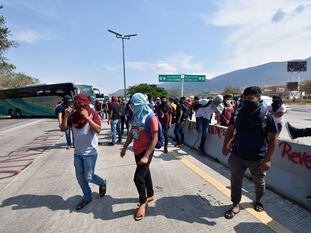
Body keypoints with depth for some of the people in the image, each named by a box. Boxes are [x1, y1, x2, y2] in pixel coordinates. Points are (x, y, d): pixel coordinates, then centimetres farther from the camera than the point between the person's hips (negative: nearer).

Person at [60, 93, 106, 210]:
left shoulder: (92, 114, -14)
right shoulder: (73, 115, 0)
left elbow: (98, 130, -25)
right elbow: (63, 128, -2)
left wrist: (87, 117, -31)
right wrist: (66, 116, -15)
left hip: (90, 152, -5)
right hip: (77, 152, 6)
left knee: (88, 177, 0)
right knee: (80, 177, 15)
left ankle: (102, 183, 32)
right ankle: (87, 197, 37)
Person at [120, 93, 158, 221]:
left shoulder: (151, 118, -19)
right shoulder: (135, 116, 4)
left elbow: (155, 139, -20)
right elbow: (132, 133, 13)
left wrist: (146, 156, -23)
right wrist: (124, 148, 13)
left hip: (146, 151, -7)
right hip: (137, 151, 7)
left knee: (138, 177, -5)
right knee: (145, 173, 20)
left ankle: (143, 202, 20)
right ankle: (150, 196, 40)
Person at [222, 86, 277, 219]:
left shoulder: (266, 116, -13)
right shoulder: (238, 113, -4)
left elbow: (273, 139, -11)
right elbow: (230, 130, 8)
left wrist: (268, 159, -15)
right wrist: (225, 145, 9)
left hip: (257, 158, -2)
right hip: (237, 155, 2)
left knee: (259, 182, 22)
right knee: (235, 181, 9)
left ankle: (258, 201, 50)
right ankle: (236, 205, 28)